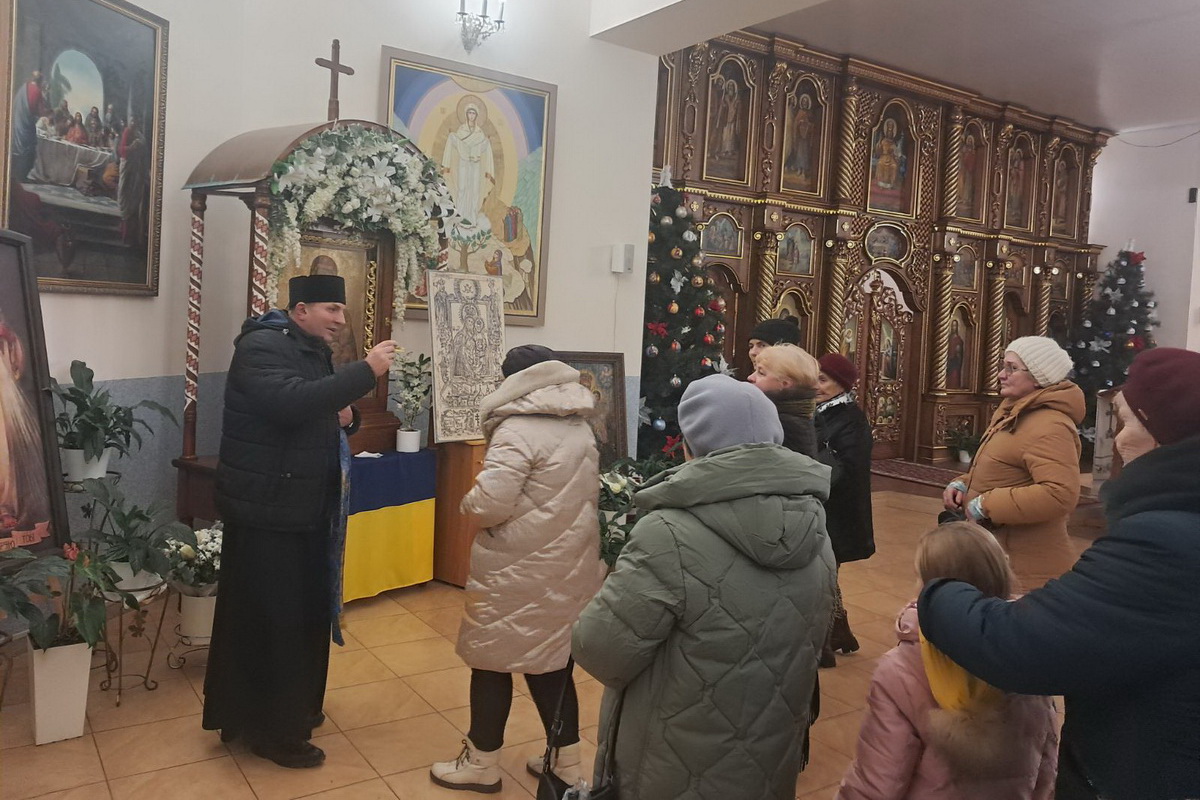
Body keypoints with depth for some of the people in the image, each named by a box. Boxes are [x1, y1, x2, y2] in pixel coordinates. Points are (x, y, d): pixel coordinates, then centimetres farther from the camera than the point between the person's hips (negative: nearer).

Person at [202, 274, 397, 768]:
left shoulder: (314, 352, 14)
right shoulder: (262, 347, -16)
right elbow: (292, 403, -34)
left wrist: (346, 416, -1)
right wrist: (367, 371, -31)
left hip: (305, 507, 9)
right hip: (265, 509, -9)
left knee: (305, 612, 16)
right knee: (269, 619, -1)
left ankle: (293, 708, 33)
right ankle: (273, 732, 12)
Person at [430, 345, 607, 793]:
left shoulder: (518, 429, -17)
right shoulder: (582, 428, 8)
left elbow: (489, 505, -23)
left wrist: (469, 502, -1)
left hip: (519, 571, -7)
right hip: (568, 565, 8)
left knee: (492, 659, 9)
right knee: (552, 661, 17)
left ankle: (482, 764, 24)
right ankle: (567, 763, 26)